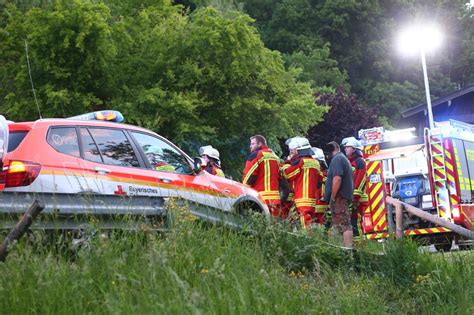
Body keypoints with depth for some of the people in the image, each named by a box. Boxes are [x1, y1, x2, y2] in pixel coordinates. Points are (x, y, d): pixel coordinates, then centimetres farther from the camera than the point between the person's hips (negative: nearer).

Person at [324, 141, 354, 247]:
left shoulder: (337, 159, -8)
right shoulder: (344, 159, 24)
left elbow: (337, 179, -21)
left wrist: (332, 197, -18)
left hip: (339, 197, -10)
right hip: (345, 196, 10)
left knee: (343, 225, -13)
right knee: (345, 224, 10)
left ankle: (348, 248, -18)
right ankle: (348, 247, 11)